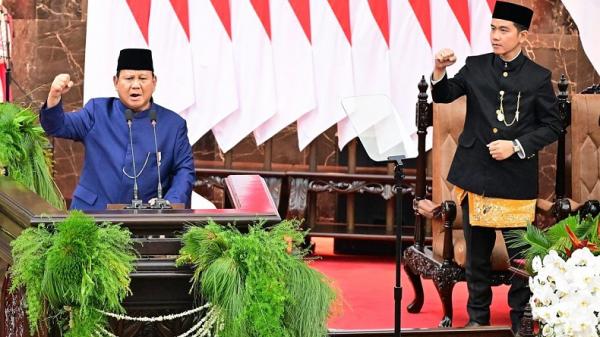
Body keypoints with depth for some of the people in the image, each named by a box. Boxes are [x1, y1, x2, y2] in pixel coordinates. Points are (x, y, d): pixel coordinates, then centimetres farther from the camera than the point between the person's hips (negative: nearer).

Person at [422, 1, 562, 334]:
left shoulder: (538, 77, -2)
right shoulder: (475, 67, 4)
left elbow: (551, 126, 1)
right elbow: (443, 95, 5)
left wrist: (516, 146, -12)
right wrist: (440, 71, -15)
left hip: (516, 178, -2)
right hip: (476, 174, 2)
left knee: (521, 253, 1)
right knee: (477, 251, 11)